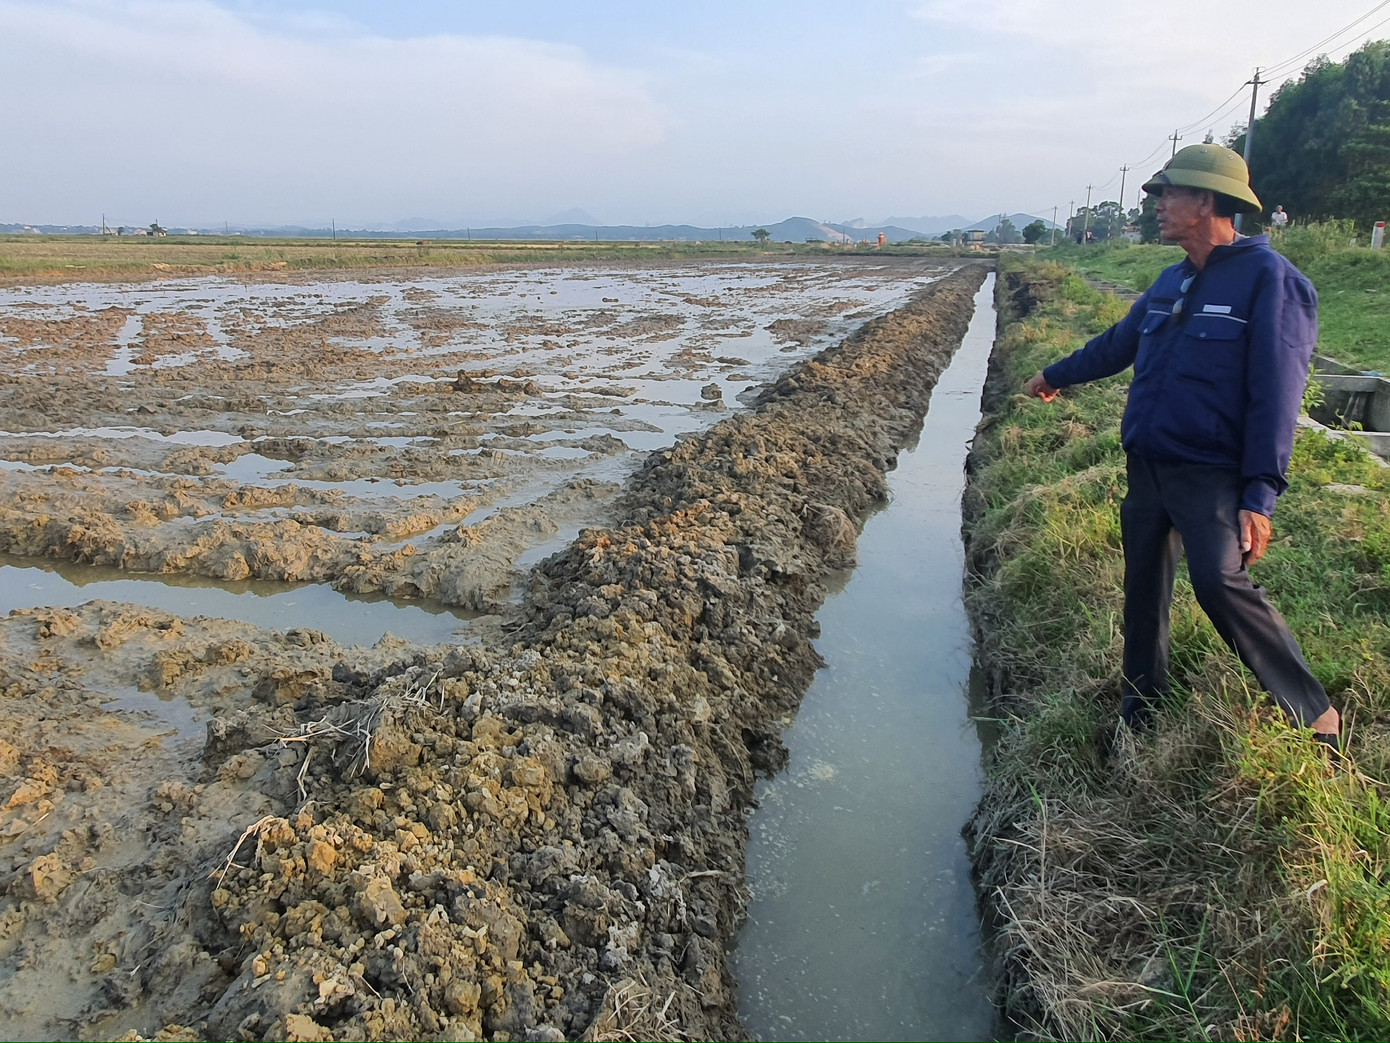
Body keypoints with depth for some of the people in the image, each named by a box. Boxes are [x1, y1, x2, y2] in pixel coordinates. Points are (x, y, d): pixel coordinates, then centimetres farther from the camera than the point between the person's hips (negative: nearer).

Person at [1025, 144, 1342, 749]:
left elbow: (1276, 397, -17)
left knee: (1221, 585, -20)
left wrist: (1260, 496, -22)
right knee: (1144, 586, 12)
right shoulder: (1174, 281, 11)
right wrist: (1058, 376, 40)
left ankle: (1315, 716, -3)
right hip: (1146, 465, 7)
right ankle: (1142, 704, 28)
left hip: (1210, 475, -7)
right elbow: (1117, 344, 27)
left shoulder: (1268, 279, -12)